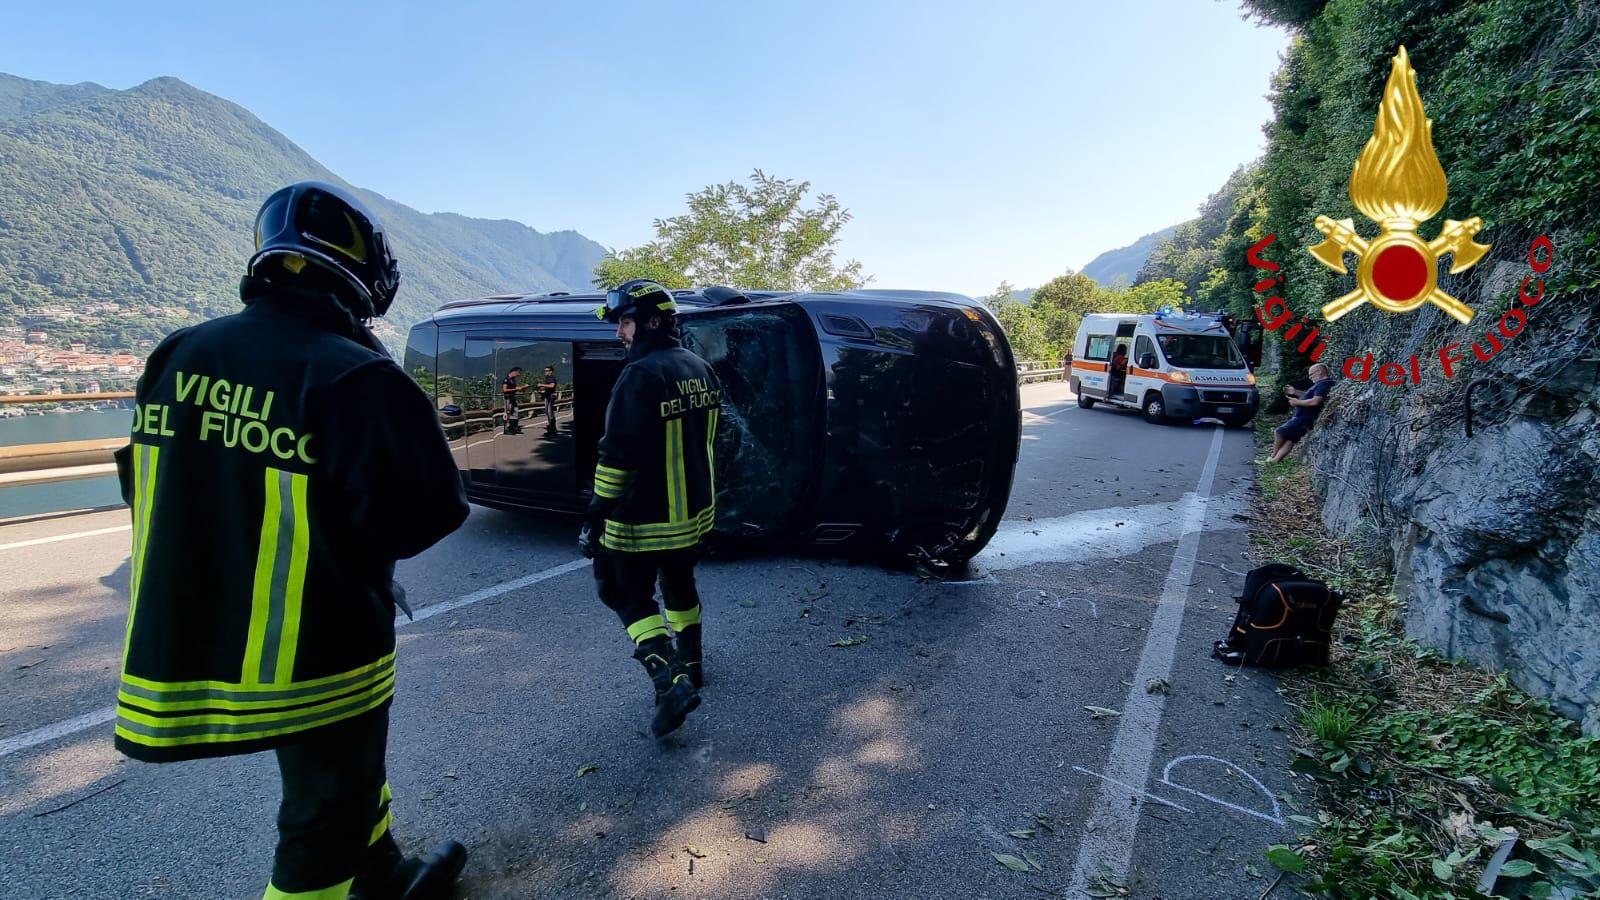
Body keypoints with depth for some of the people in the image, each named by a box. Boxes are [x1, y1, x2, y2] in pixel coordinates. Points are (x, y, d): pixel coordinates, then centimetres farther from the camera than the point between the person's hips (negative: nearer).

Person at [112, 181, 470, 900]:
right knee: (327, 812, 15)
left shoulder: (178, 356, 1)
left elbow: (149, 486, 10)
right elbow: (422, 514, -25)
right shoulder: (354, 378, -24)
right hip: (315, 653, -8)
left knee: (344, 772, 28)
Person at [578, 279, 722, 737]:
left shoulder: (641, 376, -20)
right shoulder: (700, 369, 7)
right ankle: (689, 663, 39)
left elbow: (618, 457, -22)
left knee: (629, 594, 7)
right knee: (679, 583, 24)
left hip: (644, 518, -8)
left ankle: (672, 680, -3)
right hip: (695, 510, 8)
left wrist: (596, 517, -16)